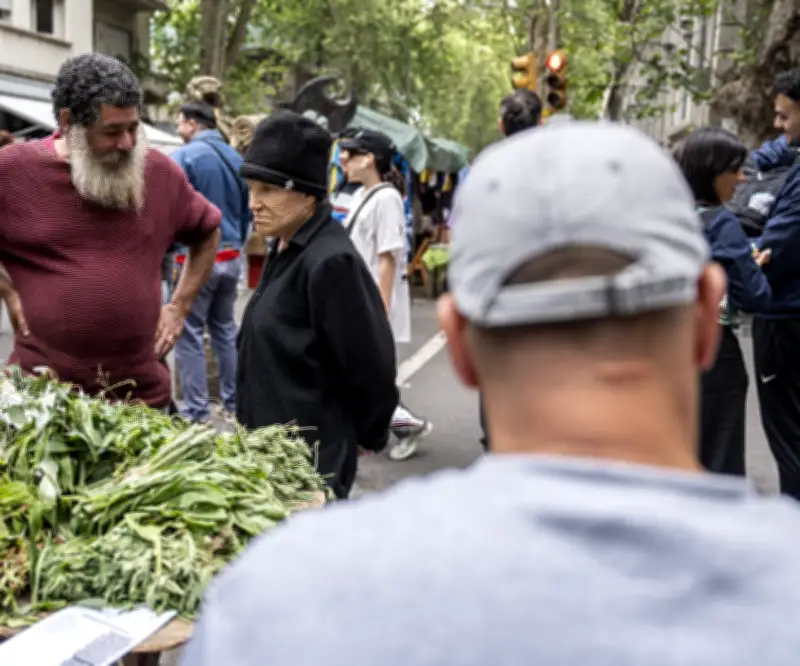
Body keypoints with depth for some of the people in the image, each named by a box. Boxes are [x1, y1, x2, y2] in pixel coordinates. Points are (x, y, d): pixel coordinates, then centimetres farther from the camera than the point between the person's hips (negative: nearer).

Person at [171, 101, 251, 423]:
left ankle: (196, 412, 2)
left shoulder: (183, 157, -10)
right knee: (226, 330, 17)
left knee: (189, 335, 0)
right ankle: (234, 401, 23)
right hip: (231, 258, 7)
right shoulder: (237, 158, 9)